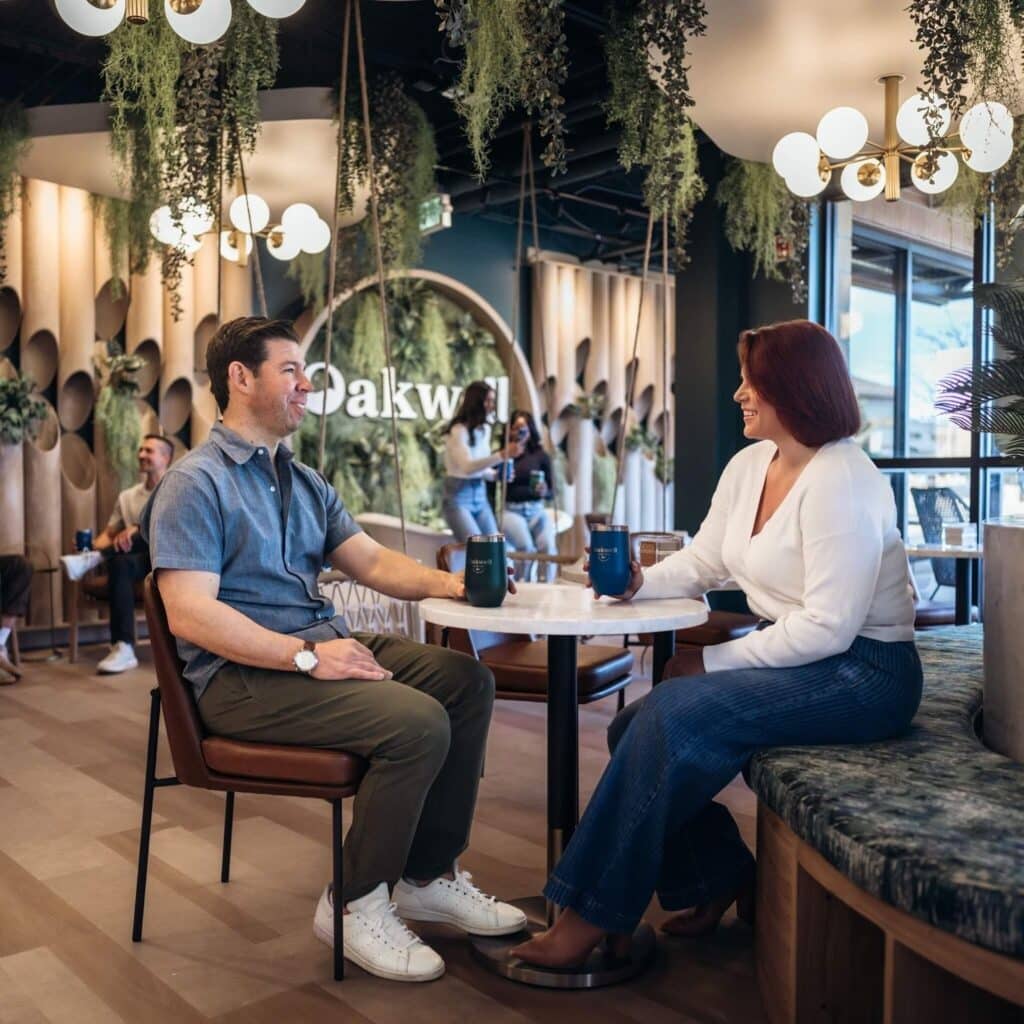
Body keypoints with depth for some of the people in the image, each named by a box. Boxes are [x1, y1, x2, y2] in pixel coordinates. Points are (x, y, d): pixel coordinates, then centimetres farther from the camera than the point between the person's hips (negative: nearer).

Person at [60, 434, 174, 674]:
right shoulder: (127, 496, 21)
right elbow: (109, 534, 20)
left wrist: (136, 529, -29)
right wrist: (91, 548, -5)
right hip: (137, 562, 3)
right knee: (120, 563, -34)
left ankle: (92, 560, -26)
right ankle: (123, 649, -40)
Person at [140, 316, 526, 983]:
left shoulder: (306, 483, 17)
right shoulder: (196, 484, -8)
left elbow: (373, 562, 11)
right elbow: (189, 613, -18)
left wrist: (450, 583, -8)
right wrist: (306, 656, -24)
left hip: (325, 644, 8)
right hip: (244, 673, -8)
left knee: (467, 680, -6)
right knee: (416, 722, -26)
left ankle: (429, 876, 4)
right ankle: (356, 903, -4)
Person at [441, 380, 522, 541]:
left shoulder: (484, 428, 8)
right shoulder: (458, 431, -16)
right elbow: (468, 467, -30)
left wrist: (496, 475, -4)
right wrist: (502, 454, -38)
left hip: (480, 494, 7)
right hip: (458, 497, -7)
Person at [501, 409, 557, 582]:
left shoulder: (541, 455, 7)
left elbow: (551, 488, 10)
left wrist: (544, 491, -12)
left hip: (536, 510, 3)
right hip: (510, 510, -2)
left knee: (548, 546, -25)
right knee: (526, 547, -28)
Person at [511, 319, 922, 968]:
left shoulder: (841, 482, -20)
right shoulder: (750, 466, 7)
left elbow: (829, 628, -23)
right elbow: (702, 563, 11)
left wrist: (714, 663, -20)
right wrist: (641, 582, -9)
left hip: (862, 672, -8)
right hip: (795, 659, 8)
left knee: (671, 716, -25)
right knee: (636, 730, -7)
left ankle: (592, 917, -13)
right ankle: (720, 879, 12)